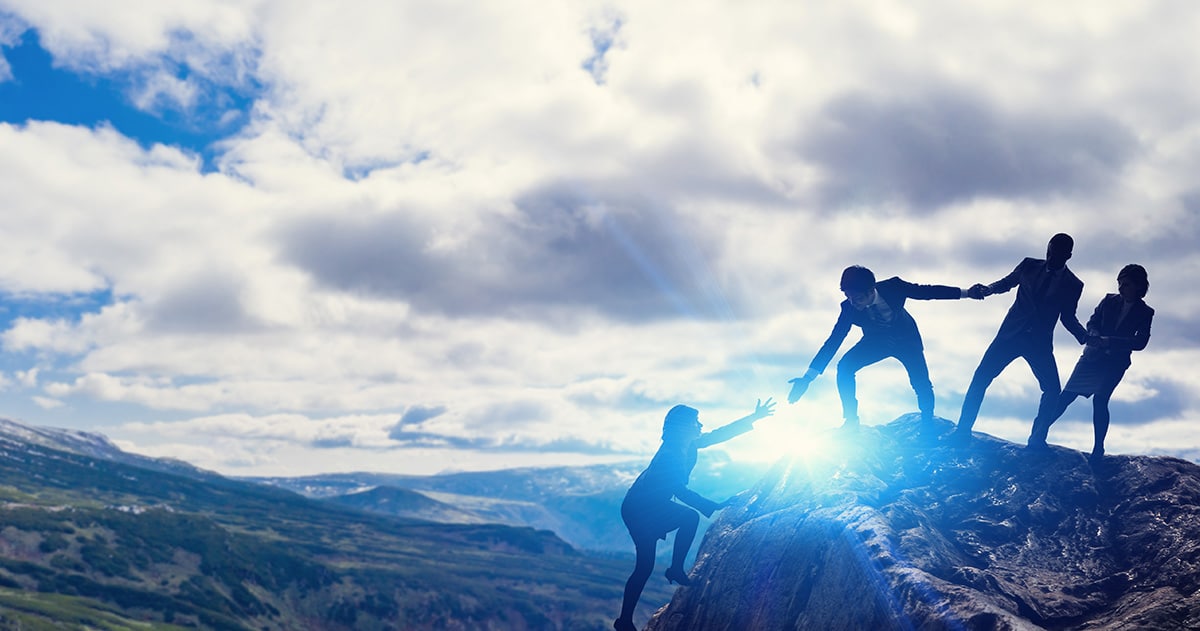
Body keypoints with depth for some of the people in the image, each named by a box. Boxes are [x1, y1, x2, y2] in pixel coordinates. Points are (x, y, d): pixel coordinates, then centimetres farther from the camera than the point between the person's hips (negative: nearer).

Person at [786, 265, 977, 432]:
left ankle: (928, 428, 9)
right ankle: (851, 420, -11)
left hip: (906, 338, -1)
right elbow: (833, 341, -27)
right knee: (844, 367, -24)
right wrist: (808, 377, -32)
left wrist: (965, 293, -16)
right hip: (875, 342, 1)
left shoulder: (892, 287, -33)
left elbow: (925, 292, -19)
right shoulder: (849, 307, -29)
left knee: (922, 384, -17)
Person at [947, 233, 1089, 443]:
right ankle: (963, 430, -4)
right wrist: (986, 289, -6)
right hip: (1011, 334, 0)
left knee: (1052, 390, -12)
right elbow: (1006, 283, 14)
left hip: (1040, 343, 0)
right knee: (981, 378, -10)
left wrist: (1084, 337, -7)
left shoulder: (1072, 285, 2)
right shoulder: (1029, 266, 3)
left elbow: (1068, 317, 10)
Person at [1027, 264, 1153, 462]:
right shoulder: (1109, 301, 8)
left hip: (1115, 363, -2)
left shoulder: (1144, 313, 0)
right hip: (1093, 356, 2)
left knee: (1100, 399, -18)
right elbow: (1092, 322, 3)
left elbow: (1140, 342, -9)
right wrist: (1094, 335, -21)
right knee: (1067, 395, -6)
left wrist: (1109, 341, -21)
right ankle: (1039, 433, -4)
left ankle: (1098, 448, -13)